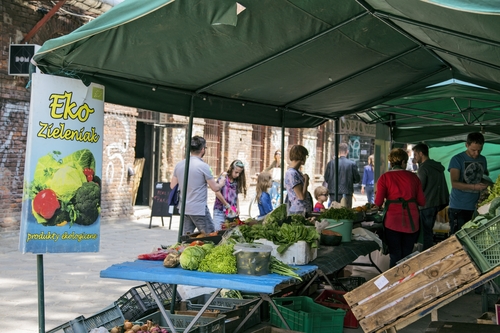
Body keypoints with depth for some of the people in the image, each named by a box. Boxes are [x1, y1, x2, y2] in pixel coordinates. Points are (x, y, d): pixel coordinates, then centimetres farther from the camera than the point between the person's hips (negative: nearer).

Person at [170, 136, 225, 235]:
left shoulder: (179, 165, 5)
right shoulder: (203, 166, -13)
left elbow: (172, 186, 14)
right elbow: (215, 188, -6)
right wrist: (222, 181, 15)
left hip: (184, 208, 6)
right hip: (199, 209, -6)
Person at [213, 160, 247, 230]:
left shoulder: (236, 182, 9)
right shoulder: (223, 177, -6)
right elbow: (217, 193, -14)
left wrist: (237, 208, 1)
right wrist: (227, 205, -9)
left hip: (232, 212, 5)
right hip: (220, 210, -5)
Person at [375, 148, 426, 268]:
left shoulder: (385, 177, -2)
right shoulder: (413, 177, 5)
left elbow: (378, 202, -6)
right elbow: (422, 202, 4)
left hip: (393, 221, -2)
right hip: (411, 221, 2)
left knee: (395, 256, 5)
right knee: (407, 256, 11)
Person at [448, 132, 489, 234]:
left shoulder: (483, 160, 13)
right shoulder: (457, 159, -5)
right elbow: (454, 183, -14)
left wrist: (488, 184, 1)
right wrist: (474, 187, -27)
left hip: (476, 207, 5)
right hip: (458, 207, -5)